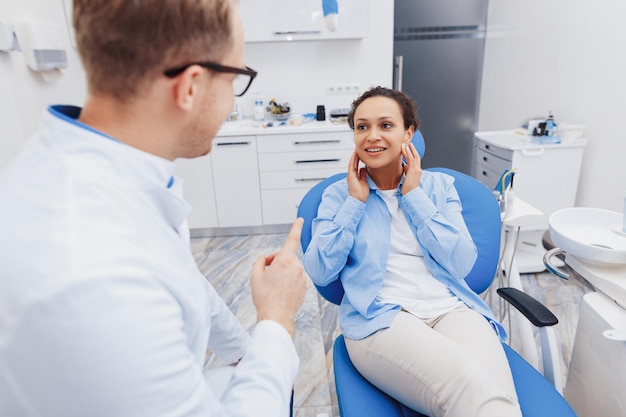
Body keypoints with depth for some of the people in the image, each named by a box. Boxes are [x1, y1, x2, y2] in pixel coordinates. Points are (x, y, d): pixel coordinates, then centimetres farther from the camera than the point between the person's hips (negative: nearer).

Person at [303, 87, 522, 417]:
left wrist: (414, 196, -3)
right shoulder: (338, 194, 8)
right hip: (378, 318, -2)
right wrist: (355, 201, -4)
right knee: (470, 386, -31)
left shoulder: (439, 185, 12)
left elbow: (462, 263, 0)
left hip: (450, 308, 3)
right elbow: (319, 272, -2)